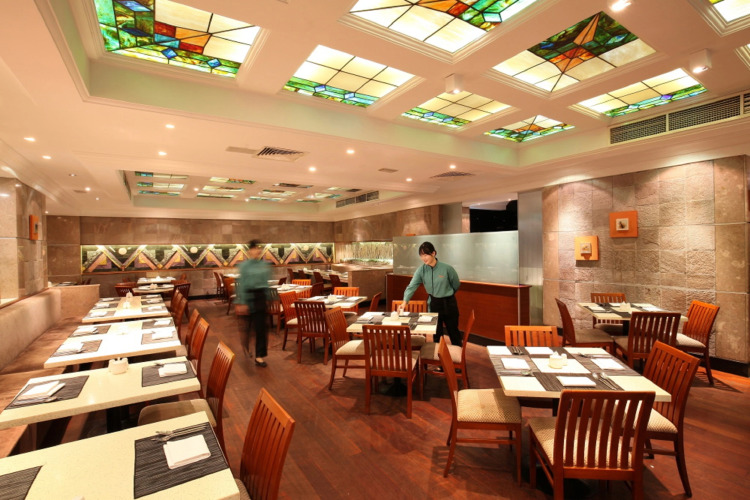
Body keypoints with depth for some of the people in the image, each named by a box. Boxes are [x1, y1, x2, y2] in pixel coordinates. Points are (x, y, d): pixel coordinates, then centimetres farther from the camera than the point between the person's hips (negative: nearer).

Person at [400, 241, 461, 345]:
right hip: (433, 304, 2)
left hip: (448, 303, -2)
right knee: (435, 333, 13)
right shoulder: (421, 270, -11)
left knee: (453, 332, 13)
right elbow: (412, 286, -19)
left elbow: (456, 285, -2)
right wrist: (405, 302, -33)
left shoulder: (446, 268, -17)